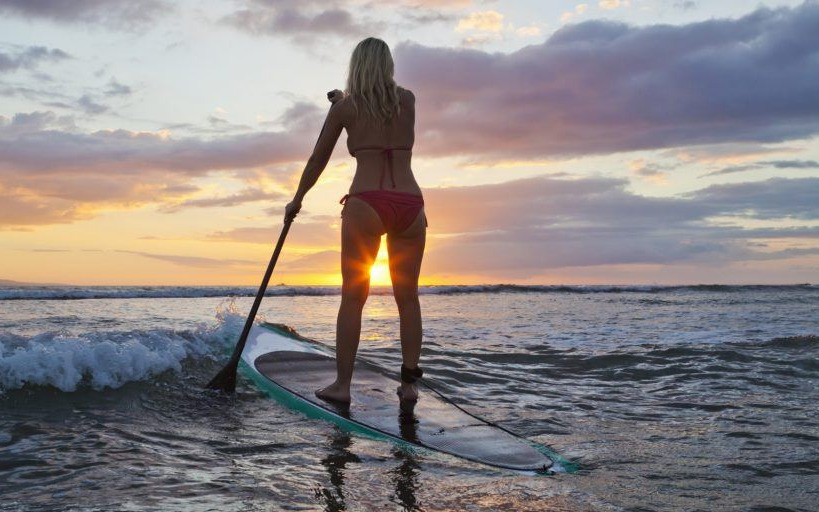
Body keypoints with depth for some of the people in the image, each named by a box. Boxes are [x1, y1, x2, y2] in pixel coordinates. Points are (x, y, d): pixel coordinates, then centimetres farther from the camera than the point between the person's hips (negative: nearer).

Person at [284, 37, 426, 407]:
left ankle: (342, 384, 7)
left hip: (365, 204, -2)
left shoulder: (345, 106, 7)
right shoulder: (408, 100, 13)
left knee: (353, 297, 5)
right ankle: (409, 383, 10)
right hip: (410, 206, 3)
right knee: (407, 297, 10)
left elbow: (318, 160, 14)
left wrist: (296, 201, 27)